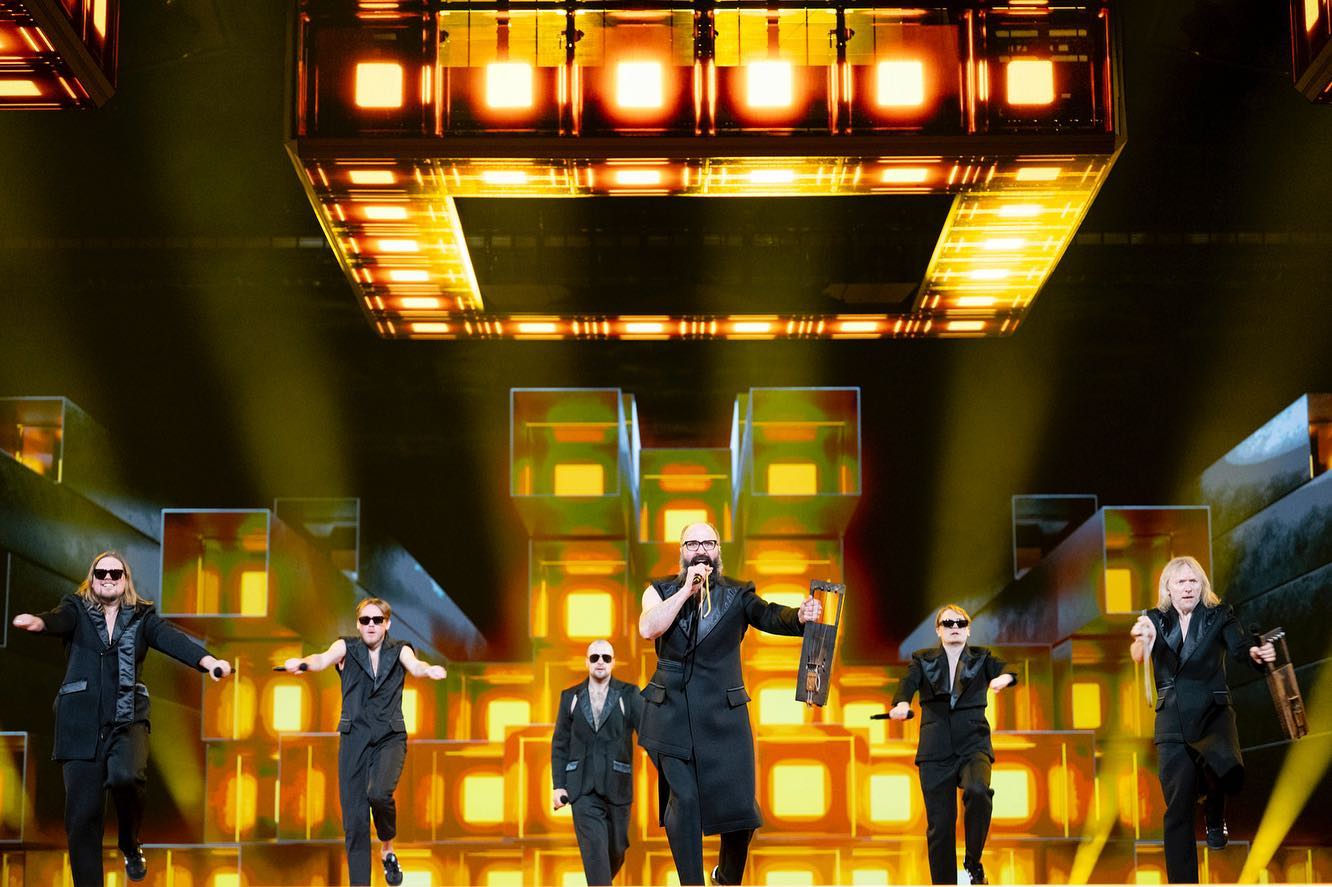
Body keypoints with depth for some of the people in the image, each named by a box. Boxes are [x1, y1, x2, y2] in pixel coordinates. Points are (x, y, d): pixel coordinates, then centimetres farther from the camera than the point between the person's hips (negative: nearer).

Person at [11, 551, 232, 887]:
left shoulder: (142, 616, 8)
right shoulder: (77, 609, 5)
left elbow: (172, 638, -10)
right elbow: (59, 619, -17)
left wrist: (208, 661, -31)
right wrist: (39, 622, -44)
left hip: (127, 720, 0)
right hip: (82, 723, 0)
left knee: (127, 776, -28)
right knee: (82, 814, -3)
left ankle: (130, 845, 1)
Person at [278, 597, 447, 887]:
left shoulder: (399, 650, 3)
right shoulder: (347, 647, 3)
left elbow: (415, 666, -18)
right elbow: (324, 659, -17)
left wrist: (429, 670, -43)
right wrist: (302, 663, -41)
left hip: (390, 736, -1)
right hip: (354, 738, 1)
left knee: (378, 793, -25)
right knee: (354, 818, -1)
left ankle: (387, 847, 5)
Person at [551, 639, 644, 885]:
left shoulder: (629, 694, 1)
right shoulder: (570, 697, 7)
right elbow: (560, 745, 8)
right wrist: (558, 785, 0)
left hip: (617, 785, 0)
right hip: (583, 787, 0)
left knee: (616, 849, 9)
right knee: (595, 850, -13)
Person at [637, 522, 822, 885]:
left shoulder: (737, 594, 4)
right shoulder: (661, 592, 7)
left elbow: (769, 616, -14)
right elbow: (648, 629, -12)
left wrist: (799, 616, -36)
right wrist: (687, 589, -14)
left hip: (723, 714, 0)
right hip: (673, 714, 0)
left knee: (738, 803, -1)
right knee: (684, 800, -6)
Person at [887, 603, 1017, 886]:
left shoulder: (981, 658, 11)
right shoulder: (923, 660, 10)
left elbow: (1006, 669, -8)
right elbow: (908, 682, -9)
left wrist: (1004, 676, -34)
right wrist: (901, 703, -32)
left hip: (973, 744, -1)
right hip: (936, 751, 1)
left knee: (978, 791, -30)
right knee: (939, 824, -2)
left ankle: (973, 862, -10)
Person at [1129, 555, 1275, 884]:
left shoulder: (1219, 616, 1)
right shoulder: (1156, 620, 3)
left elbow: (1241, 648, -13)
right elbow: (1139, 656, -12)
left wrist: (1258, 654, -37)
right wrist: (1141, 640, -37)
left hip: (1212, 713, -1)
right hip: (1172, 719, 1)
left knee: (1228, 772, -30)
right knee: (1177, 808, 0)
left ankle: (1214, 815, 5)